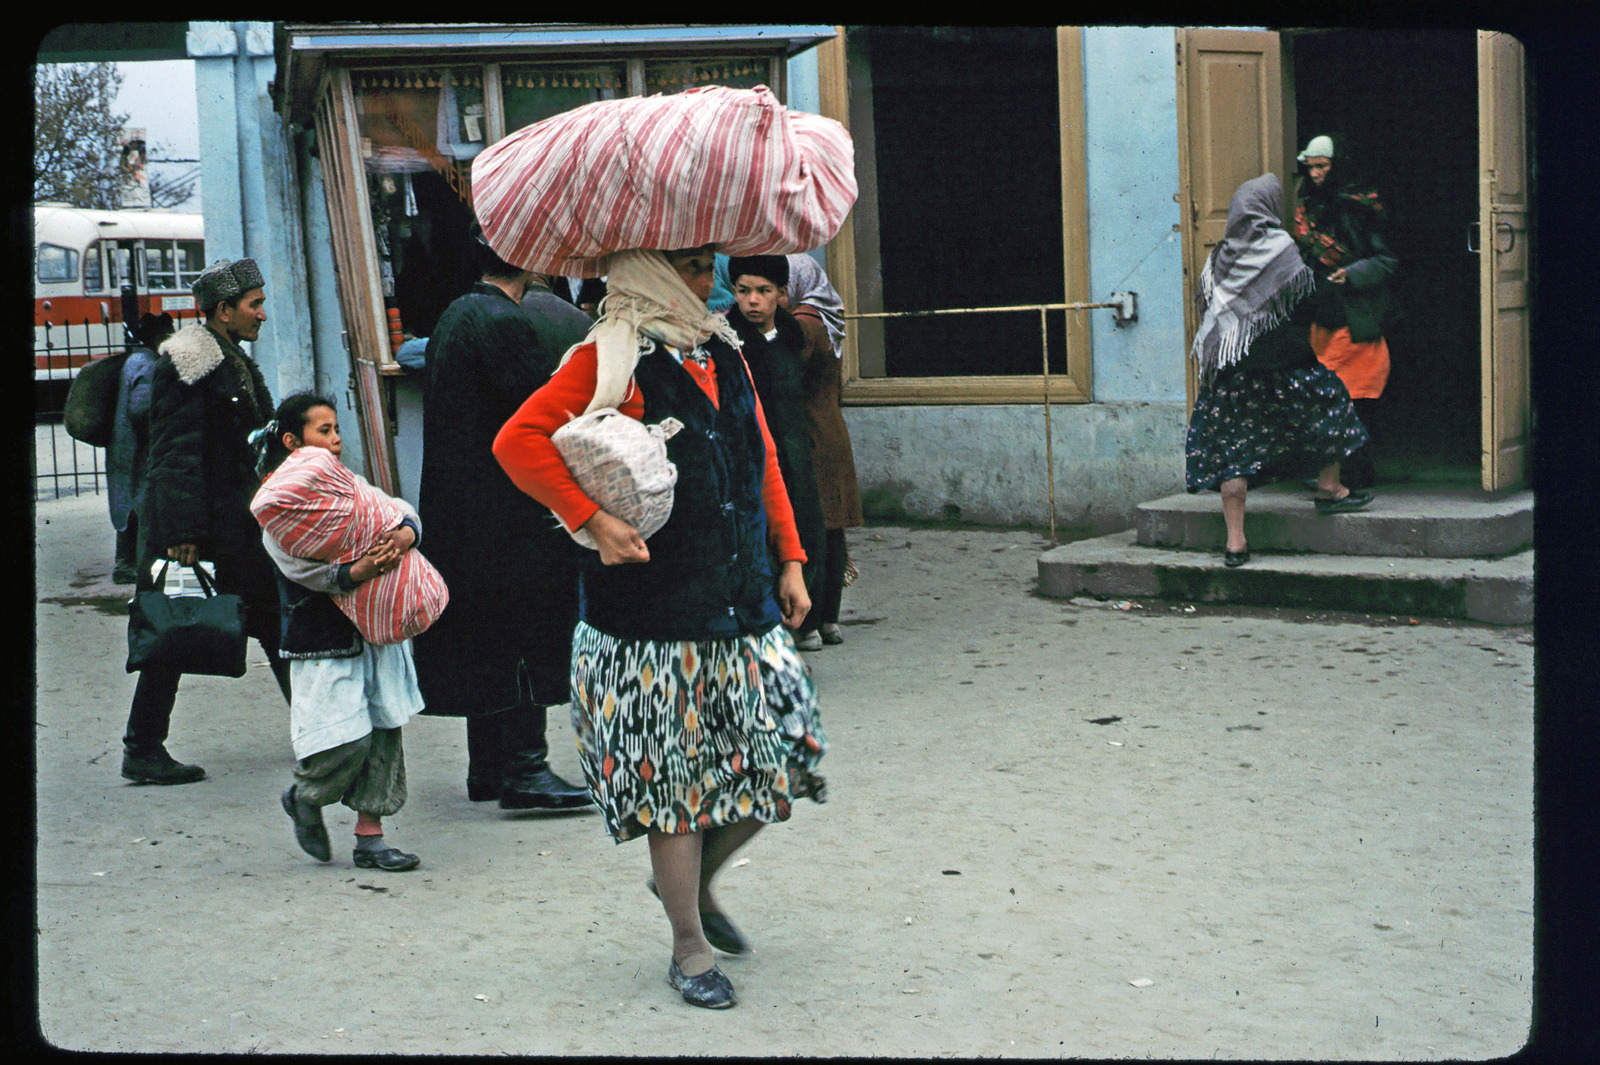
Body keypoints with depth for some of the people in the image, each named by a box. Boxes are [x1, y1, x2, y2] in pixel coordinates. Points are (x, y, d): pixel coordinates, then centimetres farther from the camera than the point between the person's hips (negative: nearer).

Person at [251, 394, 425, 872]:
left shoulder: (349, 484, 11)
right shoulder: (278, 509, -7)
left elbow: (398, 508, 3)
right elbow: (303, 569, -19)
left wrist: (405, 534, -20)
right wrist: (354, 573, -34)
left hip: (373, 630, 6)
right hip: (321, 641, -6)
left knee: (382, 734, 6)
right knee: (346, 740, -11)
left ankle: (369, 836, 16)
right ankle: (303, 799, 20)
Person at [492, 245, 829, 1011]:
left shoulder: (723, 353, 14)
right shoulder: (611, 360, -8)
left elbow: (763, 463, 19)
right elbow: (518, 440, -14)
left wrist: (790, 560, 13)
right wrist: (591, 519, -20)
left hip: (741, 603, 6)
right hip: (655, 615, -6)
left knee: (781, 749, 5)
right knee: (673, 772, 1)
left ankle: (695, 880, 30)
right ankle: (689, 946, 15)